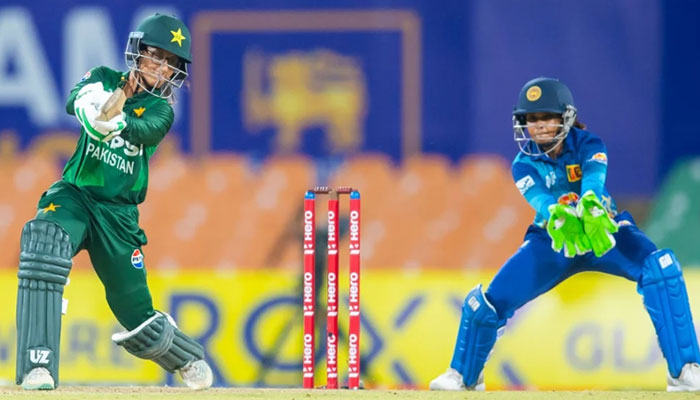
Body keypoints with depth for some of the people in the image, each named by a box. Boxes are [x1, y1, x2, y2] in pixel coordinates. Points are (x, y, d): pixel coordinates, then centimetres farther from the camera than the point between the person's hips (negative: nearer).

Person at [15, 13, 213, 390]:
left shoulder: (160, 109, 1)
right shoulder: (105, 79, 4)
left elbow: (144, 129, -23)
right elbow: (75, 100, -18)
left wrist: (119, 122, -47)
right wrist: (90, 103, -43)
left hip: (118, 213, 1)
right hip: (73, 195, -1)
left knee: (137, 314, 3)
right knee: (43, 238, -34)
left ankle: (187, 358, 39)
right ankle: (38, 369, -39)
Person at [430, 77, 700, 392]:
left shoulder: (588, 145, -17)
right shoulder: (524, 164, -13)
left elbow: (594, 178, -40)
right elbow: (539, 198, -35)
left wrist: (591, 207, -65)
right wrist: (560, 217, -60)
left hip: (605, 232, -2)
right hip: (551, 241, 2)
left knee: (660, 268, -31)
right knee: (489, 302, -9)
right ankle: (465, 375, 23)